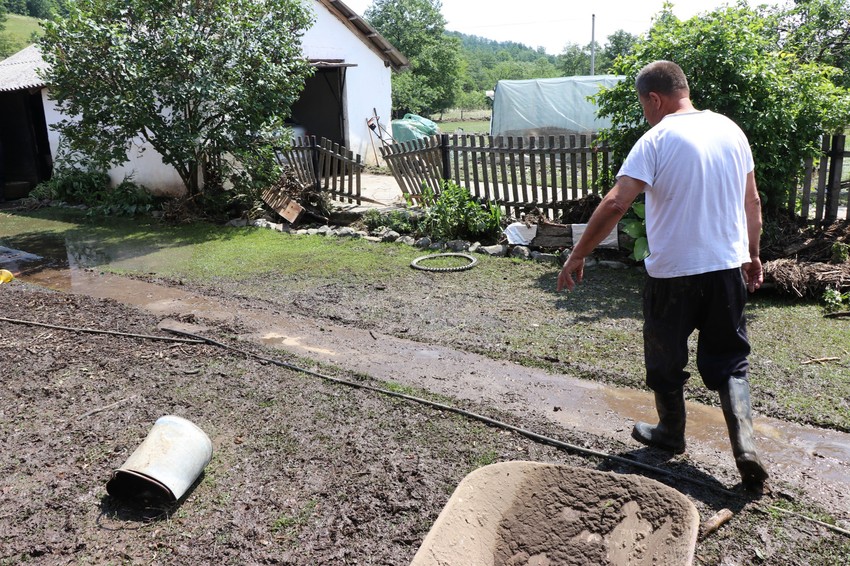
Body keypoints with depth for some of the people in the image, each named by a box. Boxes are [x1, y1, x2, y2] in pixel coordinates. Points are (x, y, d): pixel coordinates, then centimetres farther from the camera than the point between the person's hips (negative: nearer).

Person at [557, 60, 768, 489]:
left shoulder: (657, 140, -13)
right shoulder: (730, 130, 5)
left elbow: (616, 204, -22)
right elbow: (752, 202, 12)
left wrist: (577, 256, -15)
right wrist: (752, 256, 23)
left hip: (673, 273, -5)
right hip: (728, 267, 6)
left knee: (666, 362, 16)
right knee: (729, 361, 16)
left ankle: (671, 434, 33)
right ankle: (745, 447, 5)